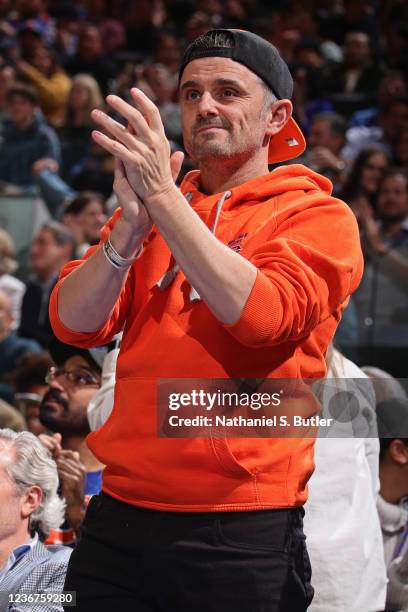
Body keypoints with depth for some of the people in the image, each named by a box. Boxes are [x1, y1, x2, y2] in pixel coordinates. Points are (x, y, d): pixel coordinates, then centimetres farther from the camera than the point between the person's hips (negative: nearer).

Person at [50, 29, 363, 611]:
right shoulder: (157, 209, 15)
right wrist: (131, 224, -14)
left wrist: (164, 197, -19)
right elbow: (73, 323, 2)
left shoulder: (319, 215, 0)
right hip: (121, 516, 4)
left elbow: (264, 316, -19)